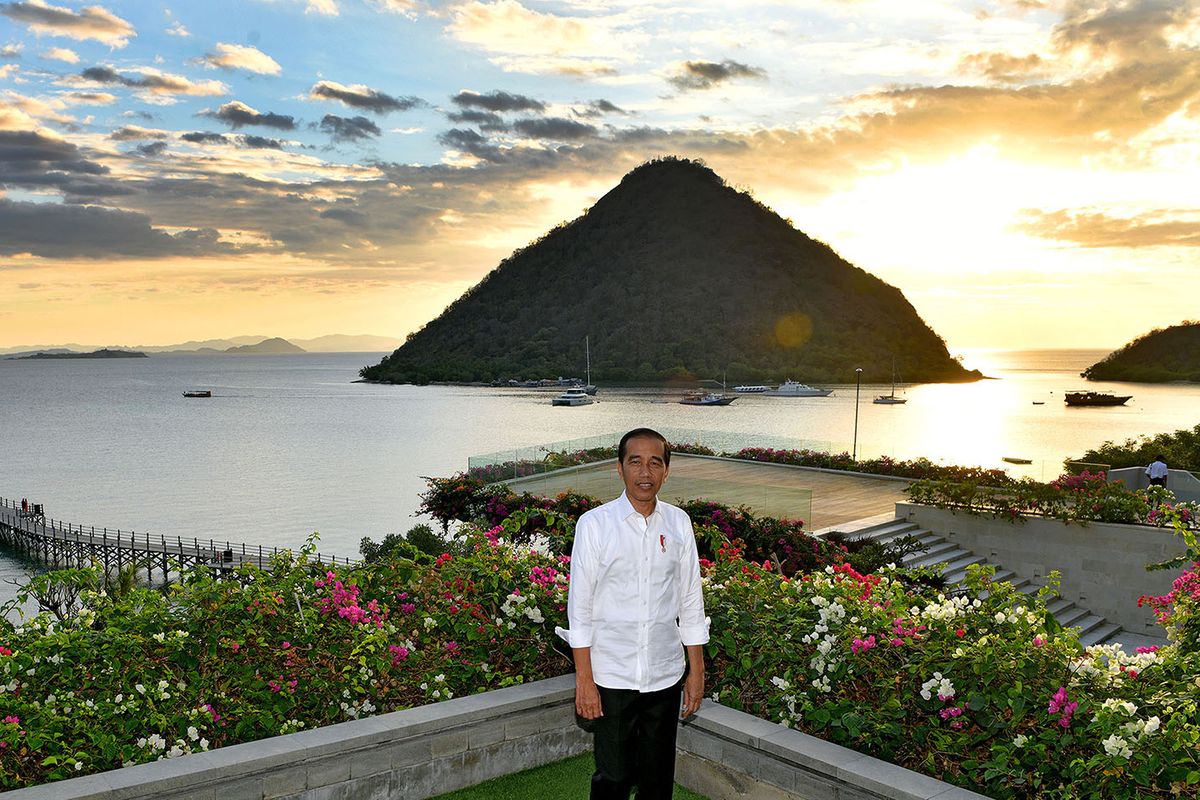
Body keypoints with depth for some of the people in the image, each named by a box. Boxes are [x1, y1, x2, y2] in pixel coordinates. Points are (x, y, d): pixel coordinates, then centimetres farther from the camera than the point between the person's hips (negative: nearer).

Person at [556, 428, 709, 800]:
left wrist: (696, 671, 7)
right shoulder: (594, 524, -10)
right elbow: (580, 606, -7)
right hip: (611, 677, -3)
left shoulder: (678, 524, -1)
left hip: (666, 675, 3)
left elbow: (690, 602, 6)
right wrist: (584, 679, -8)